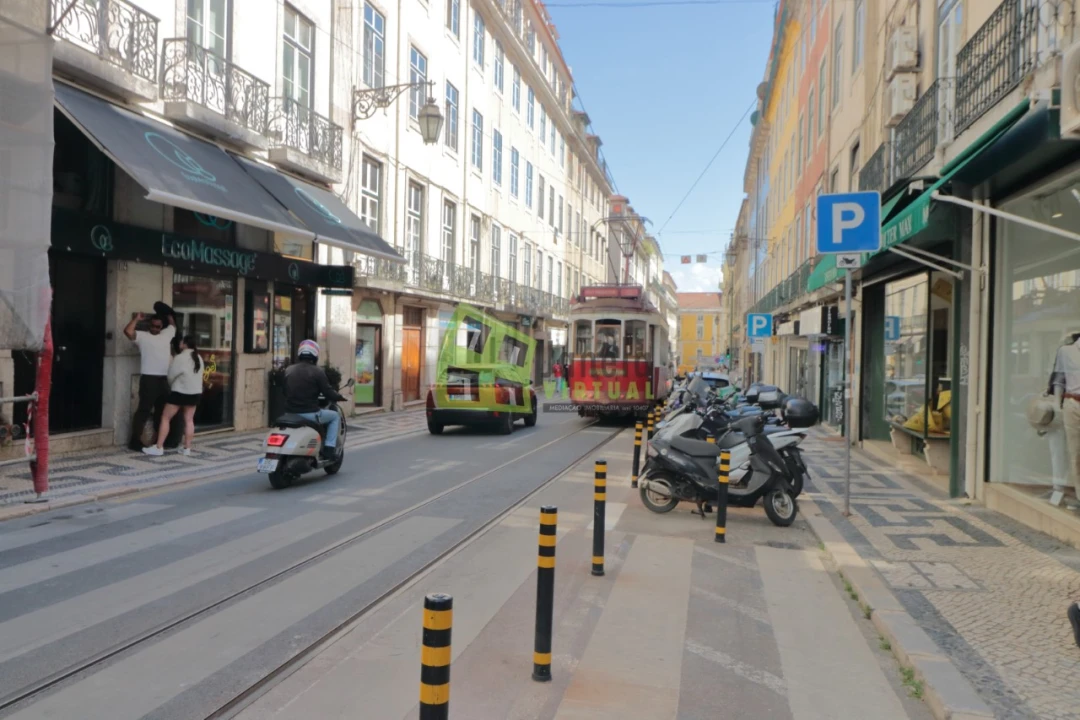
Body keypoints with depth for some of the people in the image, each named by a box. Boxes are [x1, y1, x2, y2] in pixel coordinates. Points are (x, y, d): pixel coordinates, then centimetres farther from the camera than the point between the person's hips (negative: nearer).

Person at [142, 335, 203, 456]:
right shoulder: (198, 358, 9)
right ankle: (187, 448, 7)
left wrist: (171, 386, 13)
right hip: (196, 393, 7)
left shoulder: (180, 358, -13)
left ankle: (159, 447, -1)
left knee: (165, 418, 1)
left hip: (180, 392, -7)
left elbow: (171, 375, -7)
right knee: (189, 420, 8)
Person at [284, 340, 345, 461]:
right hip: (309, 413, -6)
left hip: (291, 413, 6)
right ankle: (329, 449, 4)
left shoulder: (288, 370, 8)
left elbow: (285, 391, 16)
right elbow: (327, 392, -9)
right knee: (335, 417, 17)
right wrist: (339, 397, 10)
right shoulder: (317, 371, -9)